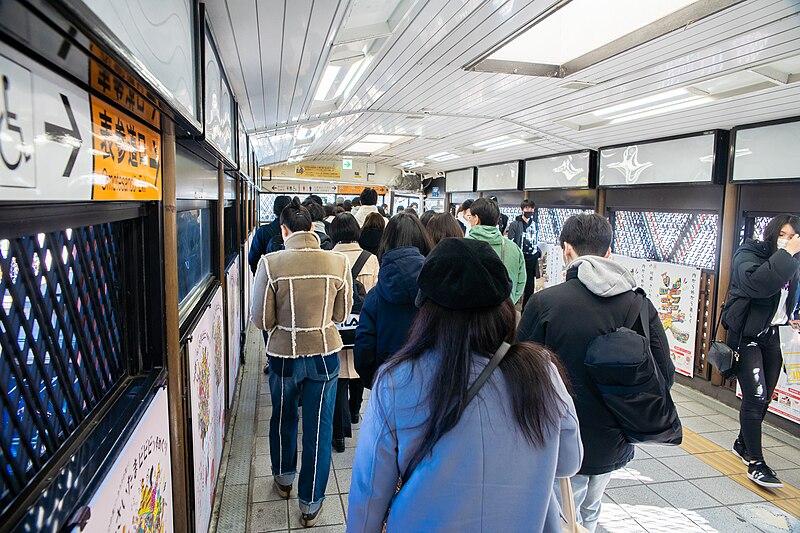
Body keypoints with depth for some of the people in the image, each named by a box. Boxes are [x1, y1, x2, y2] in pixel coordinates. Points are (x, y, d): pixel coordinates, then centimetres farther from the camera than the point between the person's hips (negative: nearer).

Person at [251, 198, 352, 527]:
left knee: (283, 419, 26)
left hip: (284, 355, 0)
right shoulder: (339, 262, -12)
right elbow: (341, 314, -1)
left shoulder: (270, 263, -17)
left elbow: (261, 320, -12)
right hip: (325, 354, 1)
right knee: (318, 429, 14)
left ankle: (283, 479, 48)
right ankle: (311, 504, 29)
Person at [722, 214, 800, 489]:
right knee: (755, 397, -11)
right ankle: (755, 463, -5)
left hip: (772, 337, 7)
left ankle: (743, 444, 30)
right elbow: (757, 283, -34)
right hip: (747, 336, -7)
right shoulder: (748, 254, -12)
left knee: (764, 397, 12)